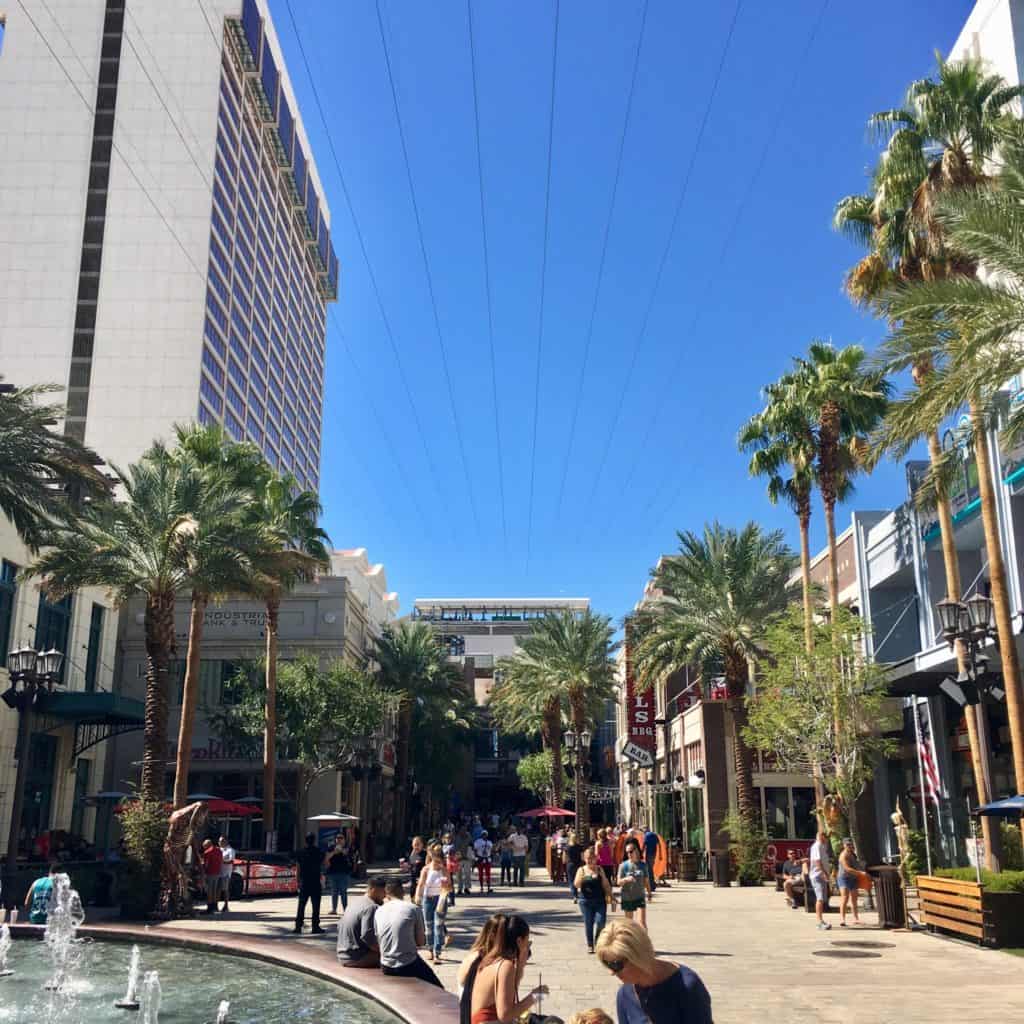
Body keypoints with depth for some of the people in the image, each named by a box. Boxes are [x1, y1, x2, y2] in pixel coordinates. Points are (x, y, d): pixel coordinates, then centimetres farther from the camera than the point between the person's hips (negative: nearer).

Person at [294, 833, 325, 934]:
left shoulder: (300, 852, 4)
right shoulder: (318, 851, -6)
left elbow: (298, 868, 6)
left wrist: (298, 882, 12)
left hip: (303, 883, 3)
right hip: (315, 882, -3)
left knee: (301, 905, 9)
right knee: (315, 906, 1)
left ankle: (298, 927, 6)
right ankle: (315, 927, -1)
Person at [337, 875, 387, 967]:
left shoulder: (354, 901, 11)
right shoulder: (371, 907, -17)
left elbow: (339, 926, 19)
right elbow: (367, 935, -26)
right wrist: (381, 950, -12)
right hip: (356, 959, -9)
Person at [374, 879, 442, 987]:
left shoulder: (379, 911, 4)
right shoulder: (413, 909, -6)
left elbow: (377, 943, 8)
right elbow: (421, 942, -2)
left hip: (386, 968, 5)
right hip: (408, 966, -5)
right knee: (438, 990, 13)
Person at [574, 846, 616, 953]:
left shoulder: (599, 870, 6)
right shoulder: (581, 870, 3)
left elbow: (606, 885, 11)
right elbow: (576, 885, -5)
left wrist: (611, 897, 8)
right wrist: (581, 877, -22)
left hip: (600, 900, 0)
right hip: (586, 901, 0)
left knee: (600, 922, -9)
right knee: (588, 923, 3)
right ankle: (590, 945, 18)